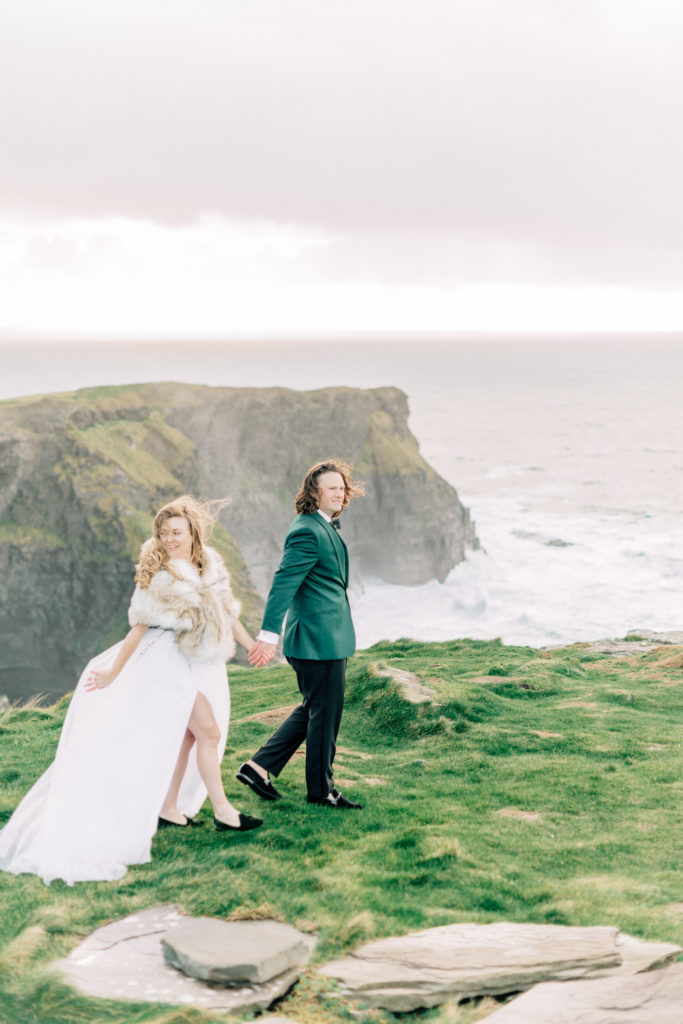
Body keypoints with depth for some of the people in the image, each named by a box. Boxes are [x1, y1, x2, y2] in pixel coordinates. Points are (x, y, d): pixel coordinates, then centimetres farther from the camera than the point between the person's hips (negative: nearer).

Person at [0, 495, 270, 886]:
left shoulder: (211, 564, 2)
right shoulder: (159, 578, -15)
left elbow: (226, 609, 13)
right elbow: (140, 628, -12)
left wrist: (252, 644, 15)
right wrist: (114, 672, -9)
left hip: (202, 663, 7)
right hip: (172, 662, -7)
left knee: (186, 734, 11)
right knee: (209, 732, -9)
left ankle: (169, 809, 21)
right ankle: (223, 812, -2)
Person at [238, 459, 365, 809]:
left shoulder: (324, 526, 13)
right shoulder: (308, 531, -19)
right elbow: (284, 582, -25)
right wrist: (269, 634, -29)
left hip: (327, 637, 11)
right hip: (320, 639, -11)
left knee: (313, 710, 18)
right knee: (324, 714, 3)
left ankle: (259, 767, 20)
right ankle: (321, 790, 18)